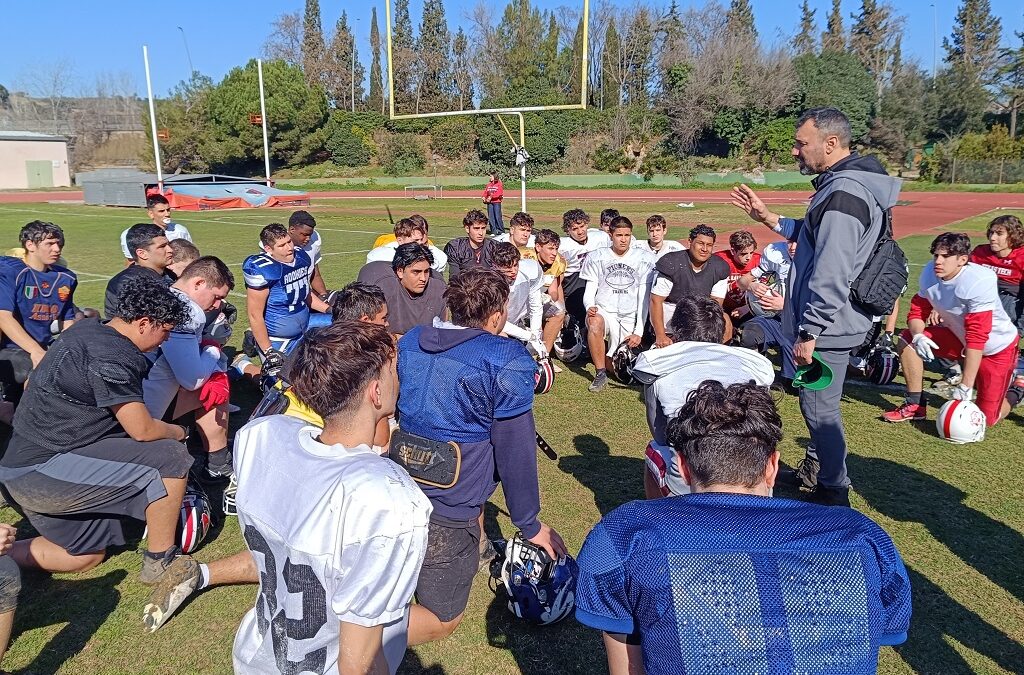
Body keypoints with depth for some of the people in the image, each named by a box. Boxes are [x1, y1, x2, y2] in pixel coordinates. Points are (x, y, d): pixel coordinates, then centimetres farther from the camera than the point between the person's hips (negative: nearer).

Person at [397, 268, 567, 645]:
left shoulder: (409, 342, 2)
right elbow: (515, 448, -13)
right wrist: (529, 524, -2)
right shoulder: (507, 362, -17)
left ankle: (478, 554, 41)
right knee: (442, 621, 12)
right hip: (448, 512, -7)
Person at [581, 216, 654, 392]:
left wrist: (639, 331, -6)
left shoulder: (644, 260, 4)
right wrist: (590, 307, -21)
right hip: (604, 310, -1)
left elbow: (644, 298, 2)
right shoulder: (596, 257, 6)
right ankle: (600, 374, -22)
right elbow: (589, 291, 4)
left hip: (630, 317, 1)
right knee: (595, 322, -38)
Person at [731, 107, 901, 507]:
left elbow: (831, 275, -27)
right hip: (833, 323, 11)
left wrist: (808, 333, -23)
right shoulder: (844, 182, 11)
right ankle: (815, 470, 40)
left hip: (828, 326, -11)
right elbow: (817, 238, 20)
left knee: (819, 408, 1)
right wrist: (769, 218, 13)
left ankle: (833, 492, 16)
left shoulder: (843, 193, -22)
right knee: (818, 404, 23)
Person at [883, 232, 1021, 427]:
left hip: (996, 348, -6)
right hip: (959, 337, 6)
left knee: (985, 418, -6)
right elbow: (917, 312, -6)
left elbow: (977, 336, -35)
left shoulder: (979, 281, -33)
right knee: (907, 340, -14)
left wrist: (965, 386, -37)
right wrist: (918, 336, -31)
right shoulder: (930, 273, -14)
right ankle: (915, 405, -2)